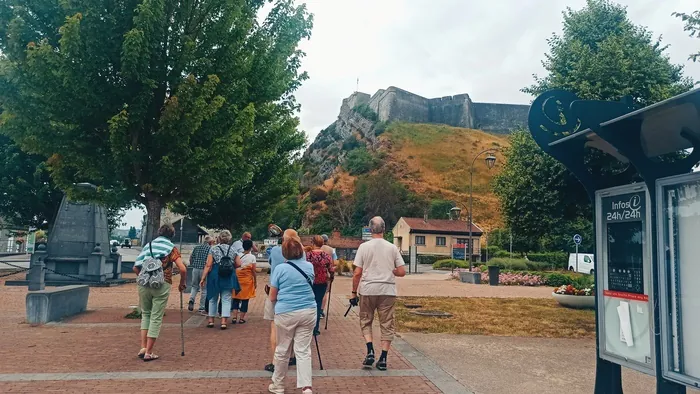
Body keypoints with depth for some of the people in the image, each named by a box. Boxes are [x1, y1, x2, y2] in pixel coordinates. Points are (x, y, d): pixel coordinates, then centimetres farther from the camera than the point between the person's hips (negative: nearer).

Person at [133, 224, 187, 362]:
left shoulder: (148, 245, 13)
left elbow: (136, 268, 10)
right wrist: (182, 284, 6)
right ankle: (149, 352, 7)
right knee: (156, 318, 5)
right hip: (162, 285, -3)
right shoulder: (171, 248, 2)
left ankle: (143, 347, 12)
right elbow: (182, 269, -9)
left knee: (145, 314, 20)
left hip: (144, 284, 3)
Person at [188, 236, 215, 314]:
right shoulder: (210, 248, -4)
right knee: (204, 289, 7)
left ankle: (191, 300, -6)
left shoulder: (196, 247, 10)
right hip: (204, 270, -4)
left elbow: (191, 258, 10)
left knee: (195, 286, 20)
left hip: (195, 269, 4)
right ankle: (202, 308, 10)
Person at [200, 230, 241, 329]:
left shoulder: (213, 249, -3)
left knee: (213, 298, 15)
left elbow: (208, 265, -8)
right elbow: (238, 264, 3)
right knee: (226, 300, 4)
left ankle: (211, 320, 21)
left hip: (215, 276, 0)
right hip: (228, 277, 1)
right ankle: (224, 322, -2)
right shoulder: (232, 250, 3)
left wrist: (203, 278, -6)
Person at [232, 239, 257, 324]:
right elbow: (253, 271, -6)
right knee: (245, 299, 7)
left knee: (236, 298, 11)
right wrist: (255, 282, 4)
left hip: (237, 279, 2)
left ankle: (235, 317, 4)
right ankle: (242, 318, 10)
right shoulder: (252, 257, -8)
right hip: (247, 280, -2)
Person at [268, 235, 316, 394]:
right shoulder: (309, 266, 6)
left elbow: (272, 297, 1)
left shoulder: (280, 268, -4)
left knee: (282, 351, 11)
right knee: (303, 350, 4)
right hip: (308, 312, 2)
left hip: (286, 313, -2)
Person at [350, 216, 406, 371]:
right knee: (387, 325, 9)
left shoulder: (364, 247, -4)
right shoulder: (392, 248, 1)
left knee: (366, 322, 16)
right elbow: (402, 272, 1)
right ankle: (383, 358, 9)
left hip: (368, 290, -1)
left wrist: (354, 293, 4)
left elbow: (357, 273, -5)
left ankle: (370, 351, 1)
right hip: (388, 291, 1)